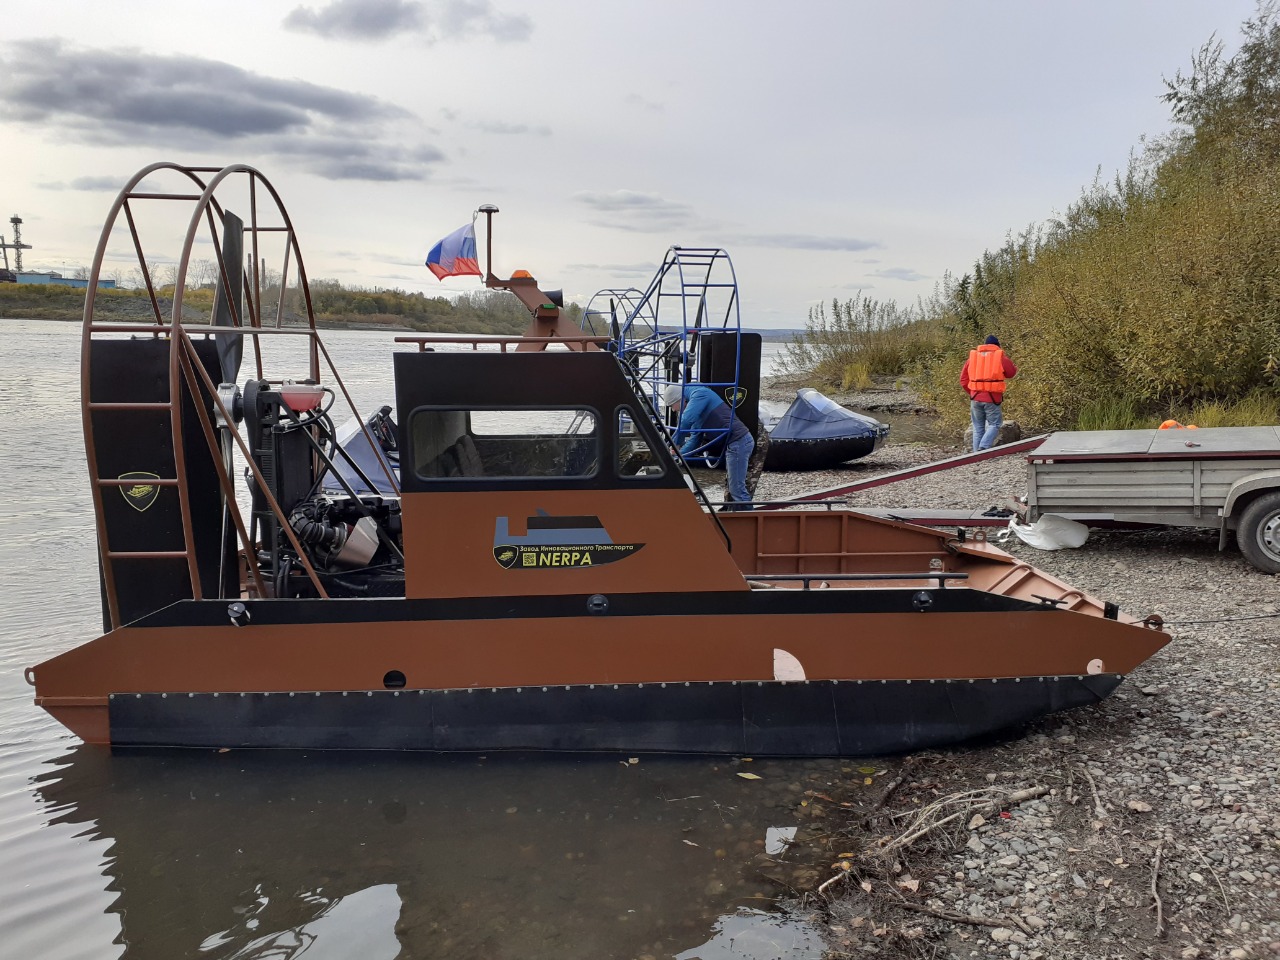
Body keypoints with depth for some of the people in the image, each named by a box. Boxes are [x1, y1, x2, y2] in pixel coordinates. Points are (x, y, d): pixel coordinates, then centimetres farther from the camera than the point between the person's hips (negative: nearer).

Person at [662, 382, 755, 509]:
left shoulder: (700, 394, -9)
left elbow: (686, 420, -25)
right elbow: (695, 439, 22)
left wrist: (675, 443, -15)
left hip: (738, 441, -10)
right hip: (736, 442, 10)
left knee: (737, 490, -9)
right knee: (734, 489, 15)